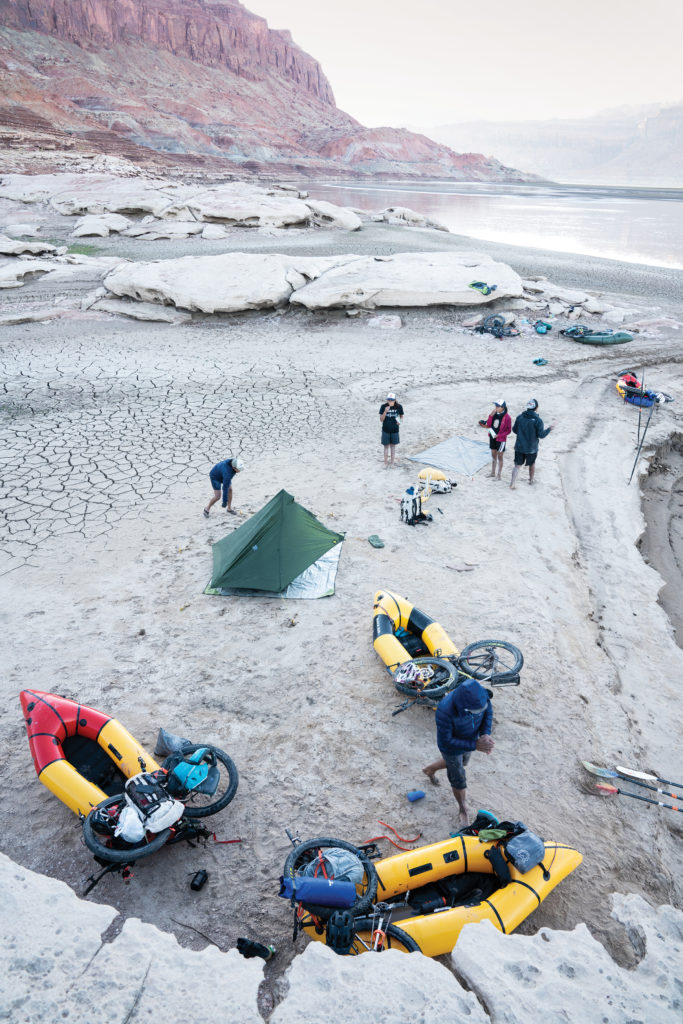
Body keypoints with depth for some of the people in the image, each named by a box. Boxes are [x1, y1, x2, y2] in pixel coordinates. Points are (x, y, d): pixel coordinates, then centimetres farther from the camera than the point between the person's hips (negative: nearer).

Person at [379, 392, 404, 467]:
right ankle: (386, 463, 16)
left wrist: (400, 420, -17)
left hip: (395, 430, 1)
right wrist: (385, 411, -28)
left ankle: (392, 462, 27)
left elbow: (401, 416, 5)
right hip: (385, 429, -1)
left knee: (393, 445, 14)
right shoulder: (383, 406, -15)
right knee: (386, 446, 6)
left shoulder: (399, 406, -12)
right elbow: (381, 420, -12)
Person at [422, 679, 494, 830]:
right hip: (452, 748, -6)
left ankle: (430, 769, 62)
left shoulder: (480, 695, -31)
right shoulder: (445, 711, -45)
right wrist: (474, 745, -35)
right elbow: (445, 741, -33)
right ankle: (463, 810, 48)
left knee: (462, 762, 34)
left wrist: (485, 733, -23)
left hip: (470, 739, 6)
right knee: (459, 781, 15)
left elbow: (488, 711, -8)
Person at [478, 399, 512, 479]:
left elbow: (508, 430, -11)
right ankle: (493, 473, 32)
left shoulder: (506, 417, -17)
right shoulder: (494, 414, -1)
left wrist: (498, 435, -19)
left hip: (500, 439, -6)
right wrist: (491, 416, -14)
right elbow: (488, 425, -1)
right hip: (492, 437, 6)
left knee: (499, 456, 5)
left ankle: (499, 476, 15)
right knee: (493, 455, 17)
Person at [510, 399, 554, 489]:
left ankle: (512, 483, -2)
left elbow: (514, 430, 2)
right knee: (532, 463, 22)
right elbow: (541, 435, -14)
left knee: (517, 465, 8)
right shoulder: (538, 420, -16)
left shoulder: (520, 417, -6)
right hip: (532, 448, -2)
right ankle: (531, 480, 39)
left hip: (519, 446, 2)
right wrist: (549, 428, 0)